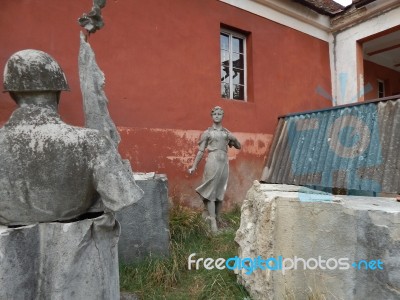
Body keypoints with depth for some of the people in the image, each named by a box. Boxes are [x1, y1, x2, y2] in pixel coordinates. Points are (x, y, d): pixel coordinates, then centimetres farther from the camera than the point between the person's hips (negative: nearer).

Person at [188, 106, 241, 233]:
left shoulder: (227, 132, 15)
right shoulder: (207, 133, 5)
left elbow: (238, 146, 19)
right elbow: (201, 151, 3)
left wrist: (234, 139, -1)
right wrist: (194, 166, -2)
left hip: (224, 162, 4)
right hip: (213, 161, -4)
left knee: (220, 191, 8)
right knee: (211, 190, -7)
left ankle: (217, 217, 20)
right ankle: (212, 221, -4)